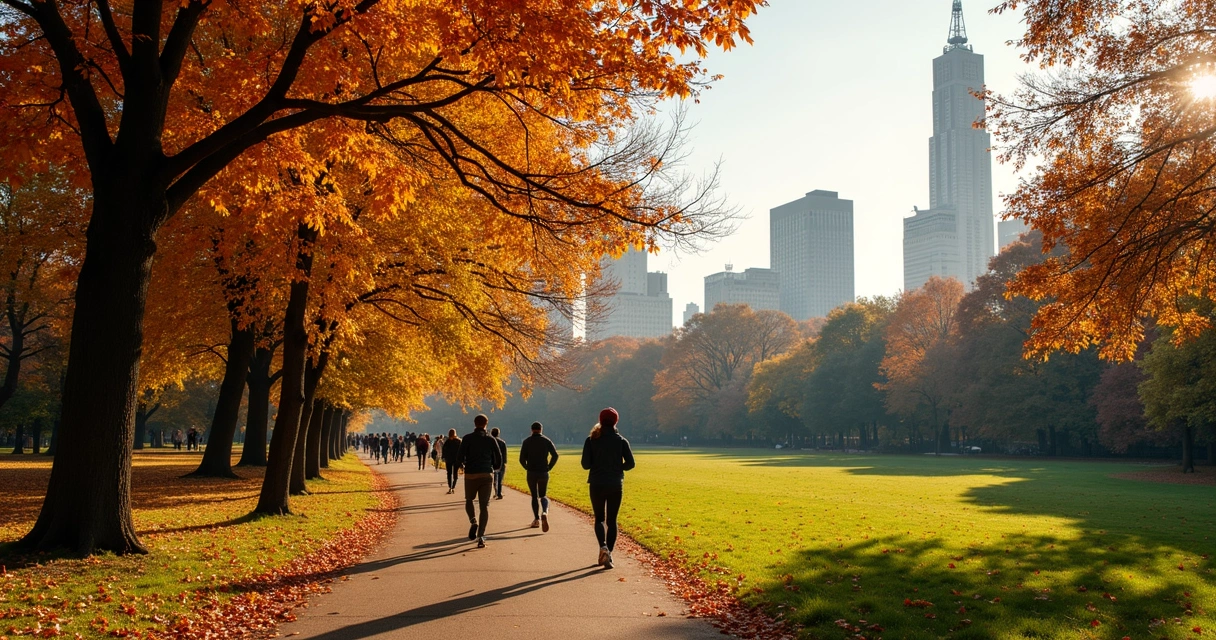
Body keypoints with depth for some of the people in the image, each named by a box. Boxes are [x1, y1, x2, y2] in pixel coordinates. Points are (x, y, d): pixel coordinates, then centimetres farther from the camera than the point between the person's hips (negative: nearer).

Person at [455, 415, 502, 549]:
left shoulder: (467, 438, -1)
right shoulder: (491, 439, 4)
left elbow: (459, 456, -8)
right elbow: (499, 459, 4)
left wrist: (460, 464, 15)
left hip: (471, 475, 0)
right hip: (487, 475, 1)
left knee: (469, 500, 21)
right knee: (484, 505, 2)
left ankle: (473, 521, -6)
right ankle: (481, 536, -9)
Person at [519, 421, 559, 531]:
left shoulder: (526, 441, 1)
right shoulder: (547, 441, 3)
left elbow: (522, 459, -5)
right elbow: (555, 455, -8)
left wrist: (527, 468, 9)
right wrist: (549, 468, 0)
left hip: (531, 473, -1)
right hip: (544, 473, 1)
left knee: (534, 496, 12)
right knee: (543, 495, 11)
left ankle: (536, 519, 9)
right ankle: (545, 513, -17)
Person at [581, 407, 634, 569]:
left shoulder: (592, 440, -4)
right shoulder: (621, 440, -2)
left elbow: (585, 464, -7)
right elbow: (630, 463, -5)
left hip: (597, 485, 0)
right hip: (615, 485, 0)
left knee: (599, 518, 14)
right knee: (611, 520, 10)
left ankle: (603, 546, -11)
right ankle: (609, 556, 4)